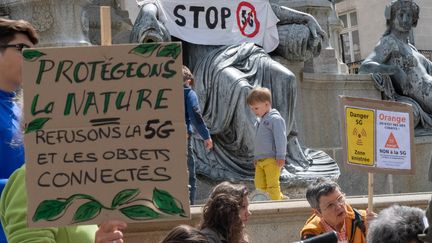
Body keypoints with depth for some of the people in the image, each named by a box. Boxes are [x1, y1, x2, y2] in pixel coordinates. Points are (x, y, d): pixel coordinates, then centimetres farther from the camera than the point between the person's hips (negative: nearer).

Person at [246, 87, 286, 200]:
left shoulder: (275, 119, -10)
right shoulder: (260, 121, 19)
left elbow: (280, 139, -15)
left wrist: (280, 157, -20)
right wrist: (256, 157, 26)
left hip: (271, 160, -9)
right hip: (260, 160, 9)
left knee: (272, 185, -9)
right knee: (259, 185, 7)